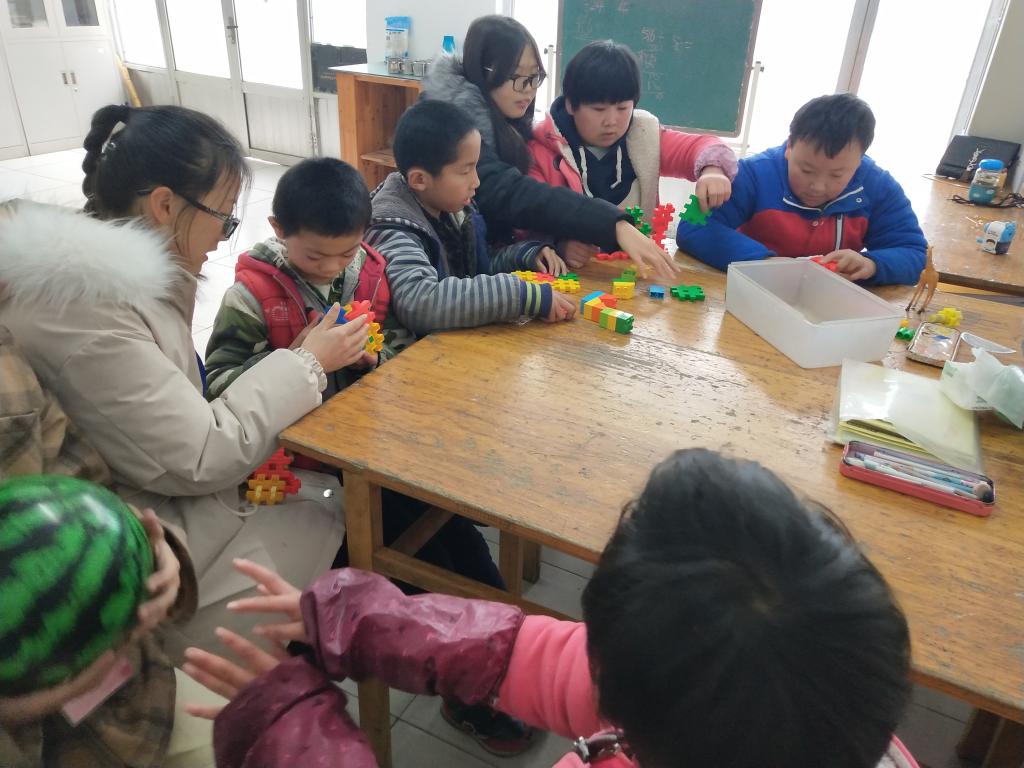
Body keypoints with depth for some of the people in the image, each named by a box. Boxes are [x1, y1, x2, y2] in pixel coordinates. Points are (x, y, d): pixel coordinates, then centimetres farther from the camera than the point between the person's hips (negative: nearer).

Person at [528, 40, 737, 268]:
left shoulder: (644, 137, 6)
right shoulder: (542, 149, -5)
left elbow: (699, 146, 3)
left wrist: (712, 169, -22)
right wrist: (559, 245, -33)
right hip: (575, 272, -4)